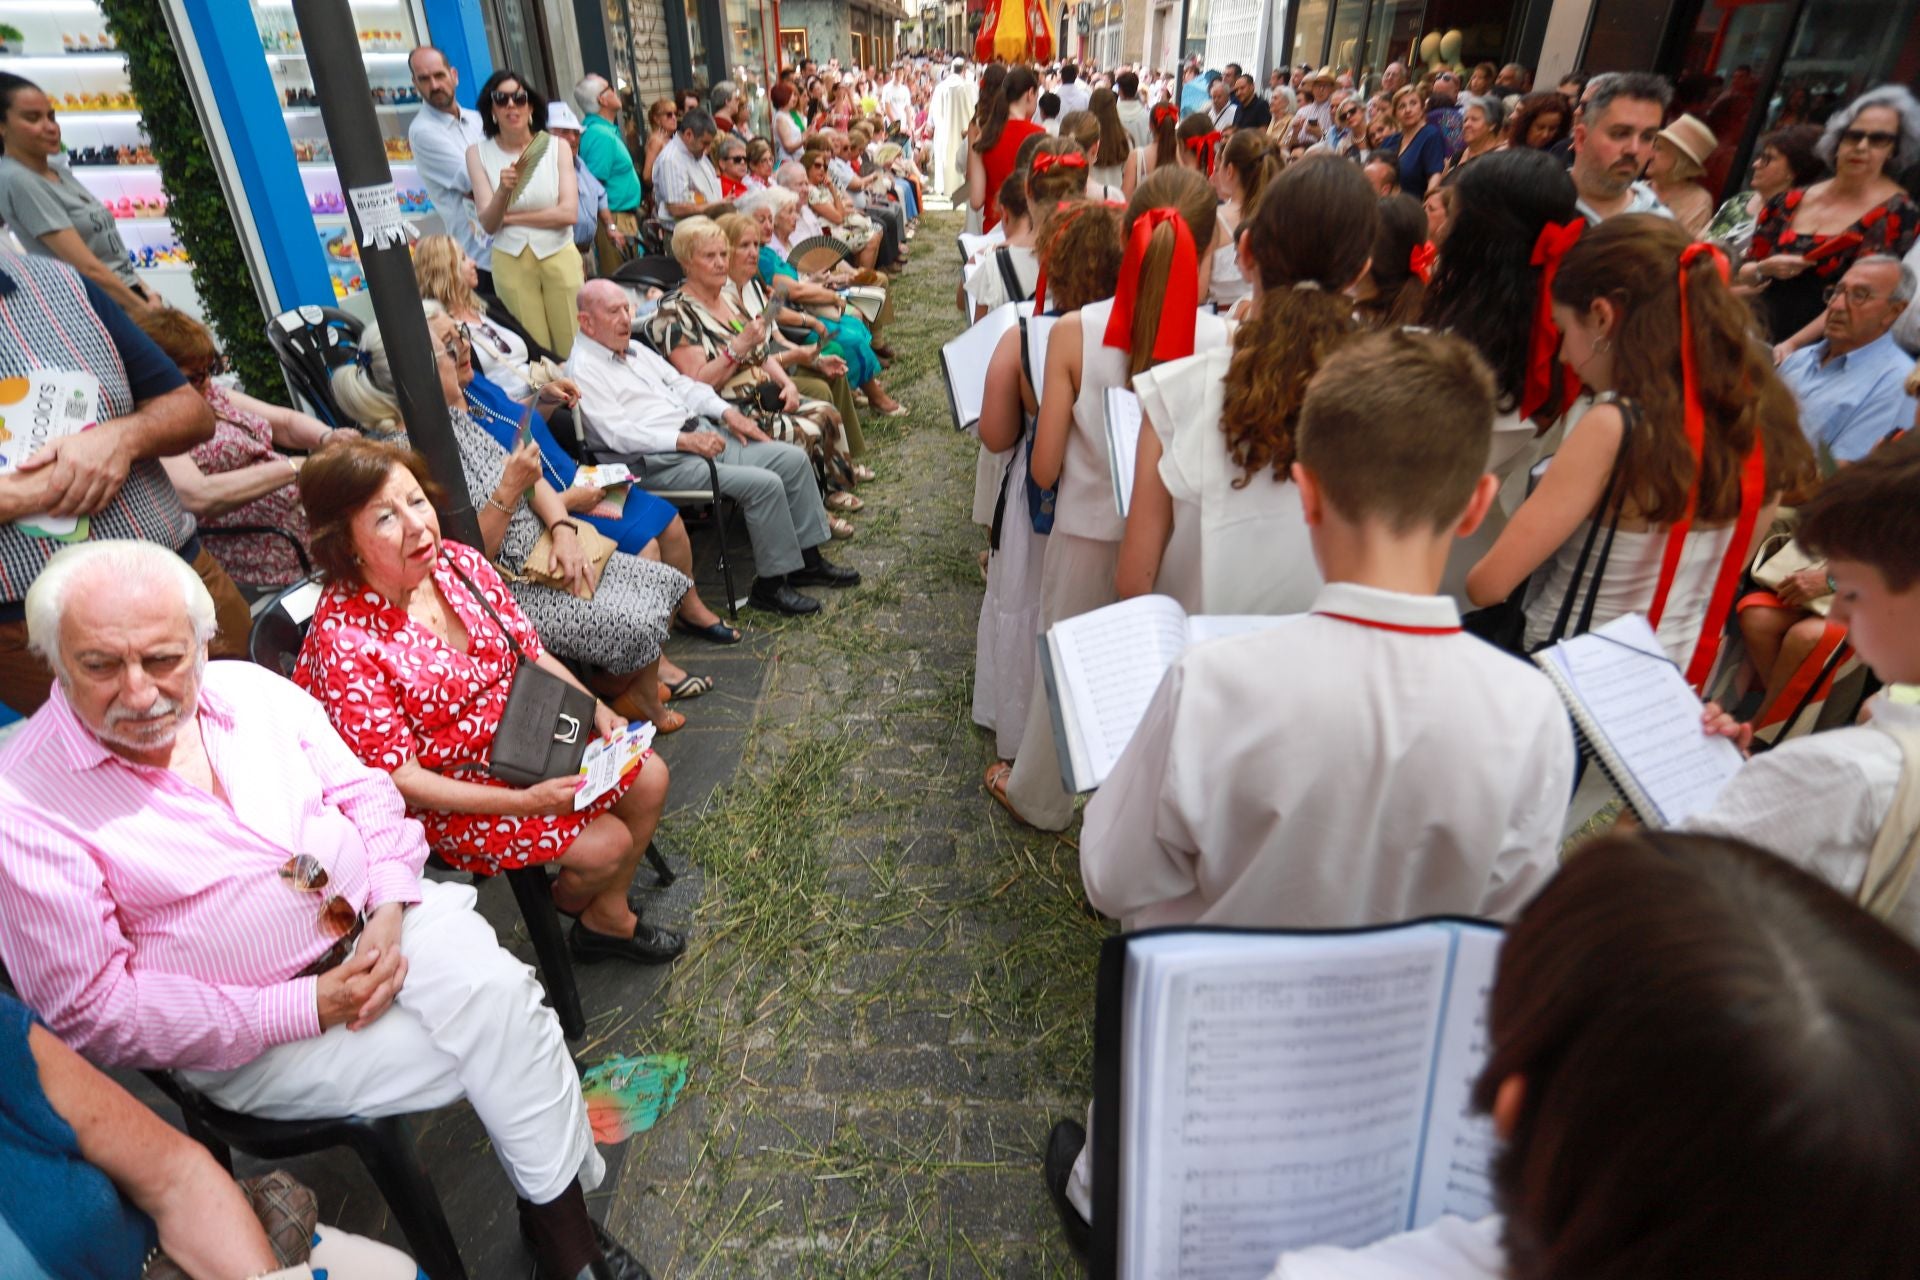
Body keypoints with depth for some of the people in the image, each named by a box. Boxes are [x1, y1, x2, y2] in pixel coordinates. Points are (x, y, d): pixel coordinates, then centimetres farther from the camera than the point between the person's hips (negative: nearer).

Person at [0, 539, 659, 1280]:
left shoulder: (252, 690, -1)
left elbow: (364, 792, 6)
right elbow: (90, 1009, -14)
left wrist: (391, 910, -12)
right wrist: (303, 1008, -19)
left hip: (378, 923, 4)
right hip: (254, 1034, -4)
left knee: (501, 994, -23)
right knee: (489, 1048, -20)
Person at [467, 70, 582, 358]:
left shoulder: (556, 145, -1)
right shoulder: (478, 153, -1)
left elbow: (568, 213, -9)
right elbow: (488, 224, -6)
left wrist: (510, 218, -7)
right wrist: (503, 191, -26)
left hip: (559, 256, 0)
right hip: (510, 261, 0)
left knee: (574, 349, 3)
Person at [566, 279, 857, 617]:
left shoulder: (634, 348, 18)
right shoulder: (584, 368, -8)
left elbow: (680, 383, 21)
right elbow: (618, 434, -18)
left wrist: (726, 412, 6)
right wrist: (684, 440, -24)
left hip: (699, 435, 9)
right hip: (659, 462, -9)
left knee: (793, 459, -1)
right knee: (764, 483, -24)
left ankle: (808, 561, 7)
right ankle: (770, 585, -11)